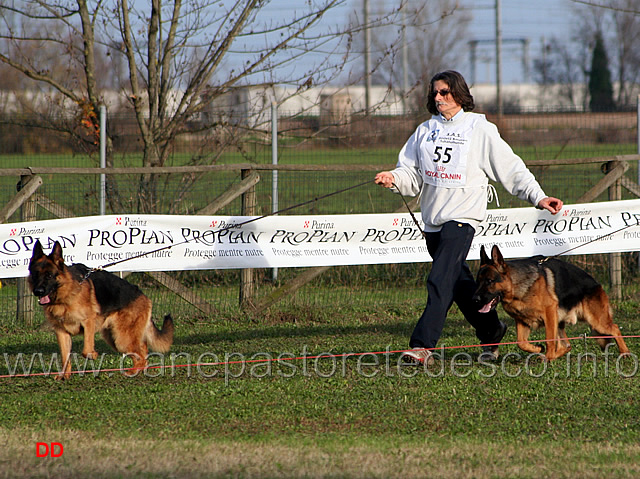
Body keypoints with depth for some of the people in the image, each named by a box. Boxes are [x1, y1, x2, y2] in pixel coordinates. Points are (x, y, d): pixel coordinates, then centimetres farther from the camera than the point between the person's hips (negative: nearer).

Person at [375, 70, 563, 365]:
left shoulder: (479, 129, 0)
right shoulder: (425, 131, 13)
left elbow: (511, 168, 2)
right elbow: (412, 174, 9)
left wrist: (537, 197, -4)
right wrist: (394, 179, -12)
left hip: (462, 217, -6)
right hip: (433, 219, 6)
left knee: (440, 281, -16)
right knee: (459, 282, 14)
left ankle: (422, 346, -22)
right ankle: (491, 331, 32)